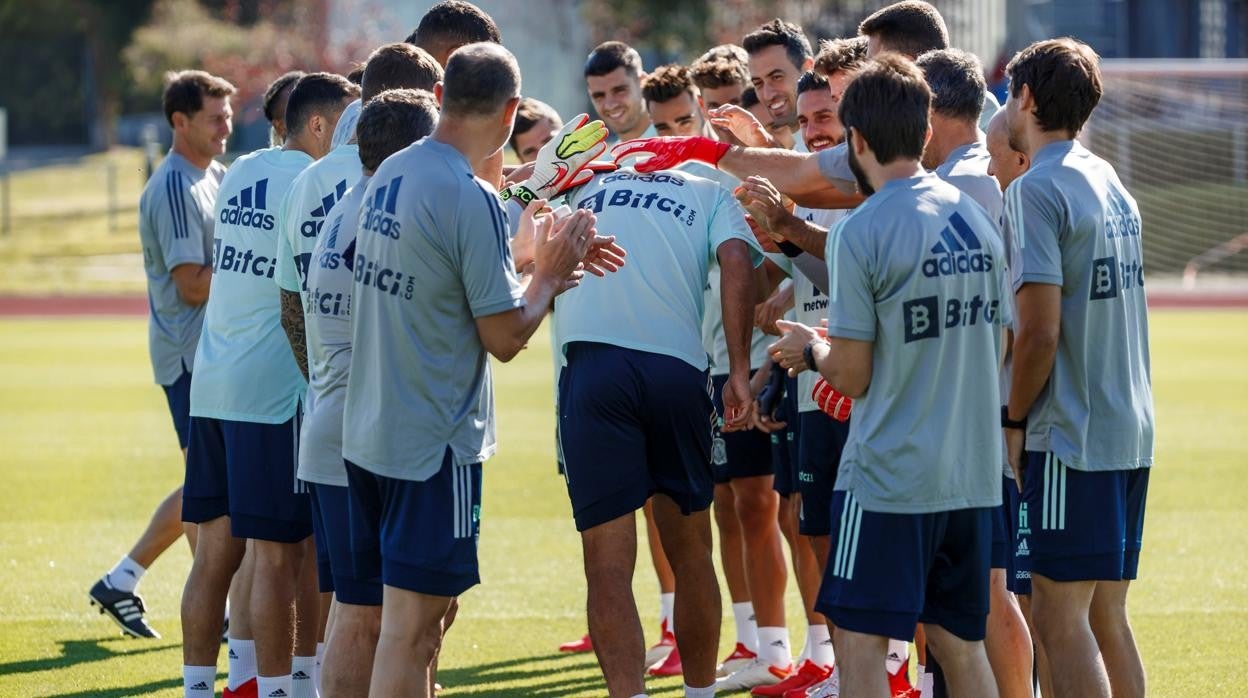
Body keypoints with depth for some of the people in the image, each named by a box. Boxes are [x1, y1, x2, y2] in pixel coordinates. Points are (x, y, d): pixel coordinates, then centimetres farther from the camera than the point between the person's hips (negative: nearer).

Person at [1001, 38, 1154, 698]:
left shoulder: (1035, 191, -12)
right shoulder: (1111, 184, 14)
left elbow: (1040, 330, -17)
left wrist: (1014, 420, -6)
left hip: (1071, 435, -8)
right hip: (1129, 431, 8)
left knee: (1060, 618, -7)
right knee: (1106, 615, 13)